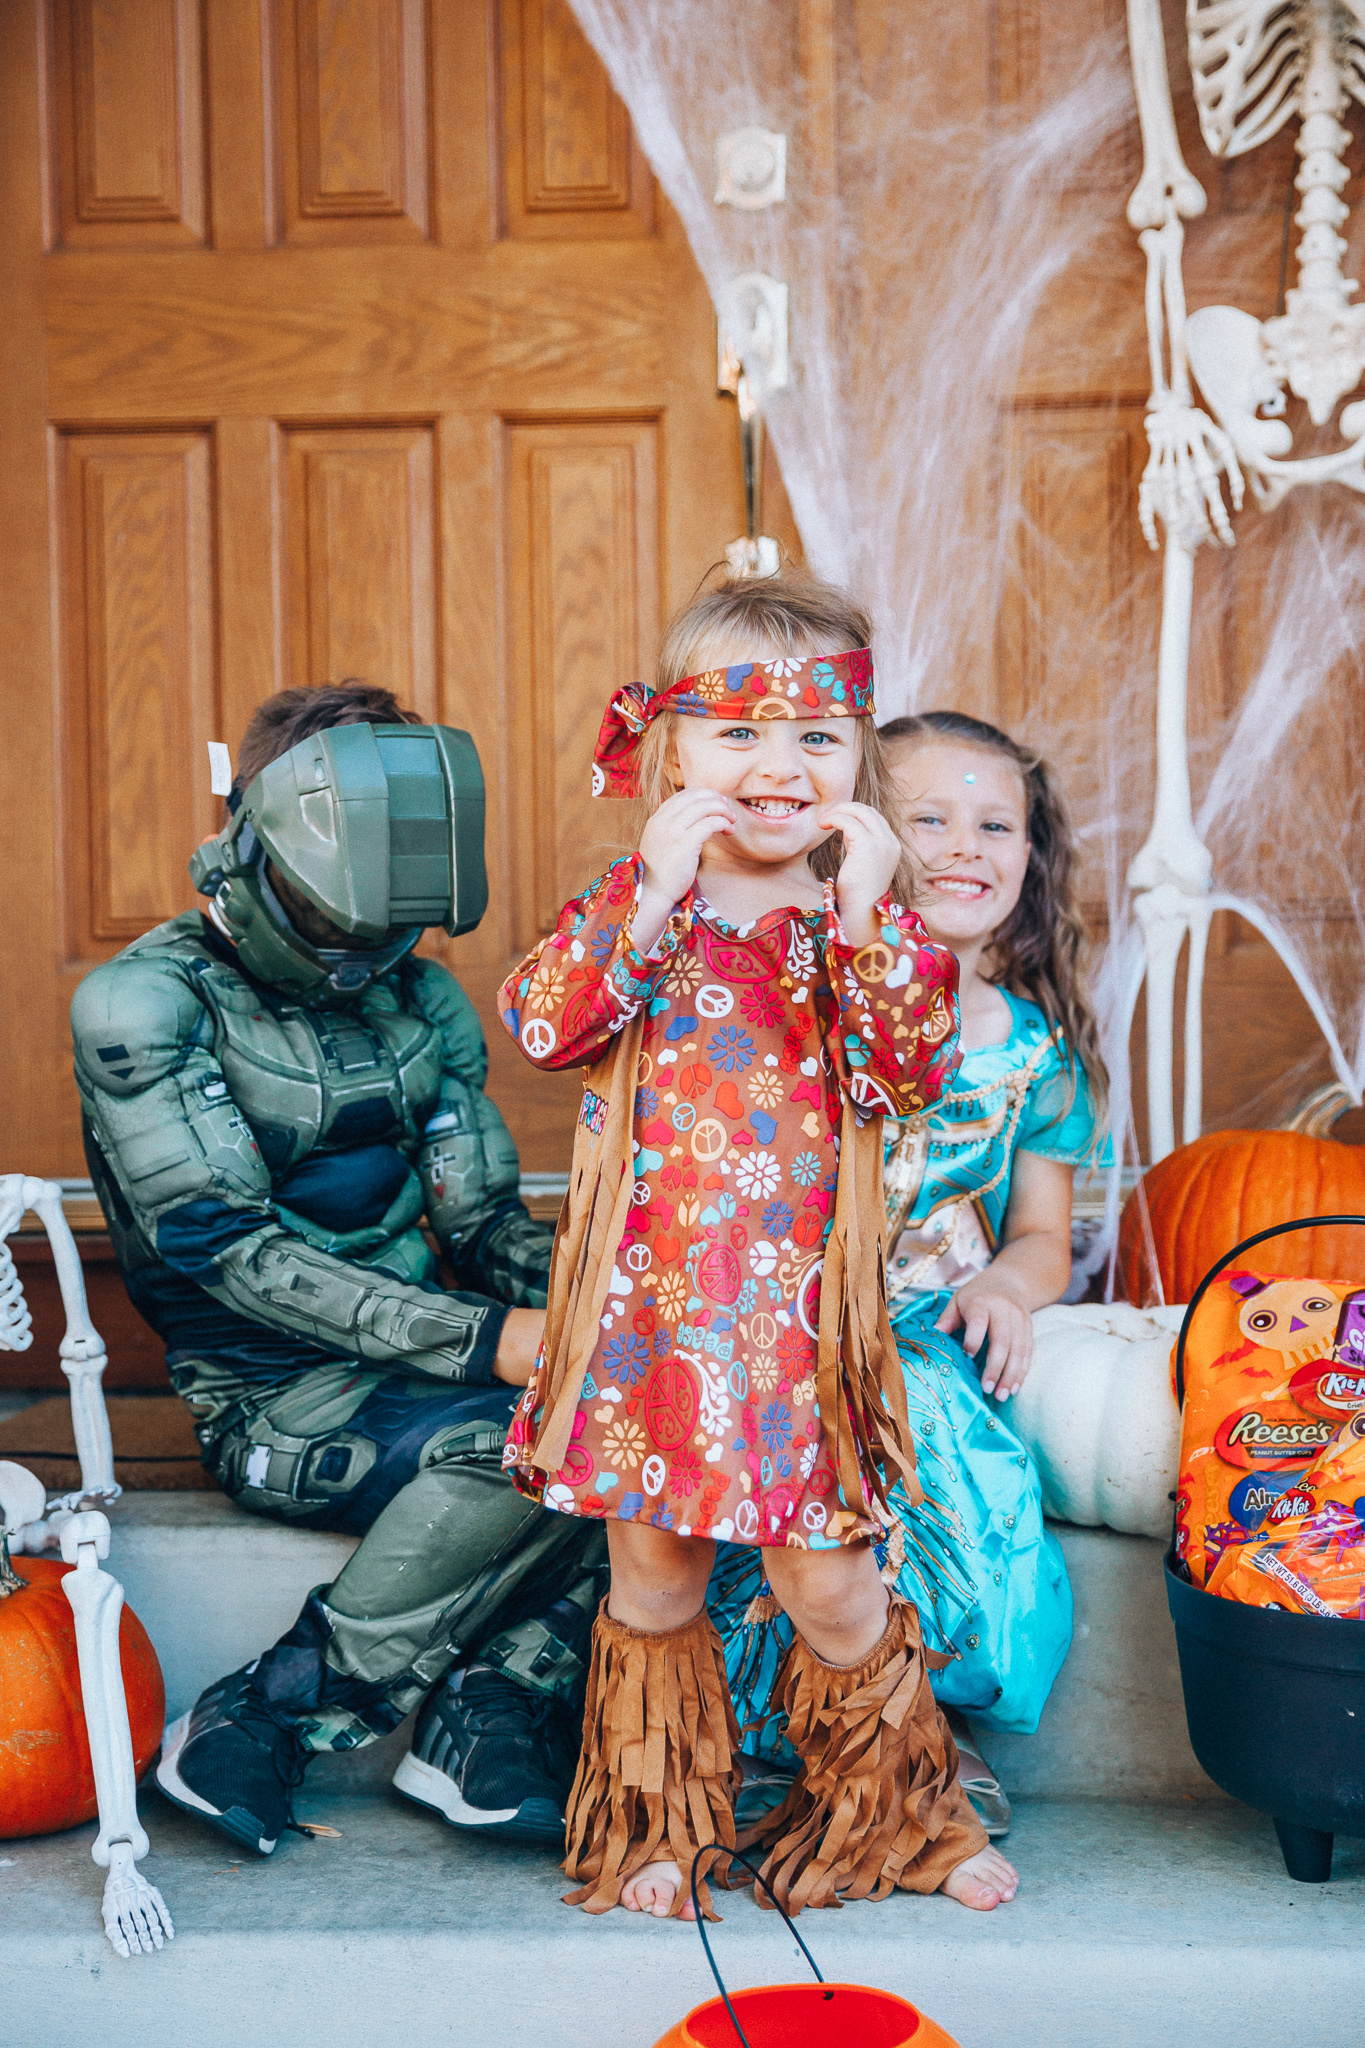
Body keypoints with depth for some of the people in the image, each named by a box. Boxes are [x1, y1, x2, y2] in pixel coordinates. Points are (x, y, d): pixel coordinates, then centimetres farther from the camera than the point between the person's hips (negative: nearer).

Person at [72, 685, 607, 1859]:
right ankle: (260, 1722, -18)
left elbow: (487, 1223, 10)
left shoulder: (422, 998, 10)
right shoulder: (146, 1005, -10)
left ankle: (493, 1711, -20)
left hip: (416, 1374, 6)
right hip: (270, 1402, -6)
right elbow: (232, 1253, -18)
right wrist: (488, 1342, -26)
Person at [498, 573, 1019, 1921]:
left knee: (829, 1582, 6)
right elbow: (539, 1025, -13)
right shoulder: (632, 902, 3)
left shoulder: (866, 928, 4)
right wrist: (650, 897, -21)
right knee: (654, 1577, 11)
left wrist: (868, 913, -20)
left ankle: (895, 1812, 29)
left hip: (799, 1305, 0)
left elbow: (911, 1071, -11)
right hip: (650, 1296, 0)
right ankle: (657, 1822, 31)